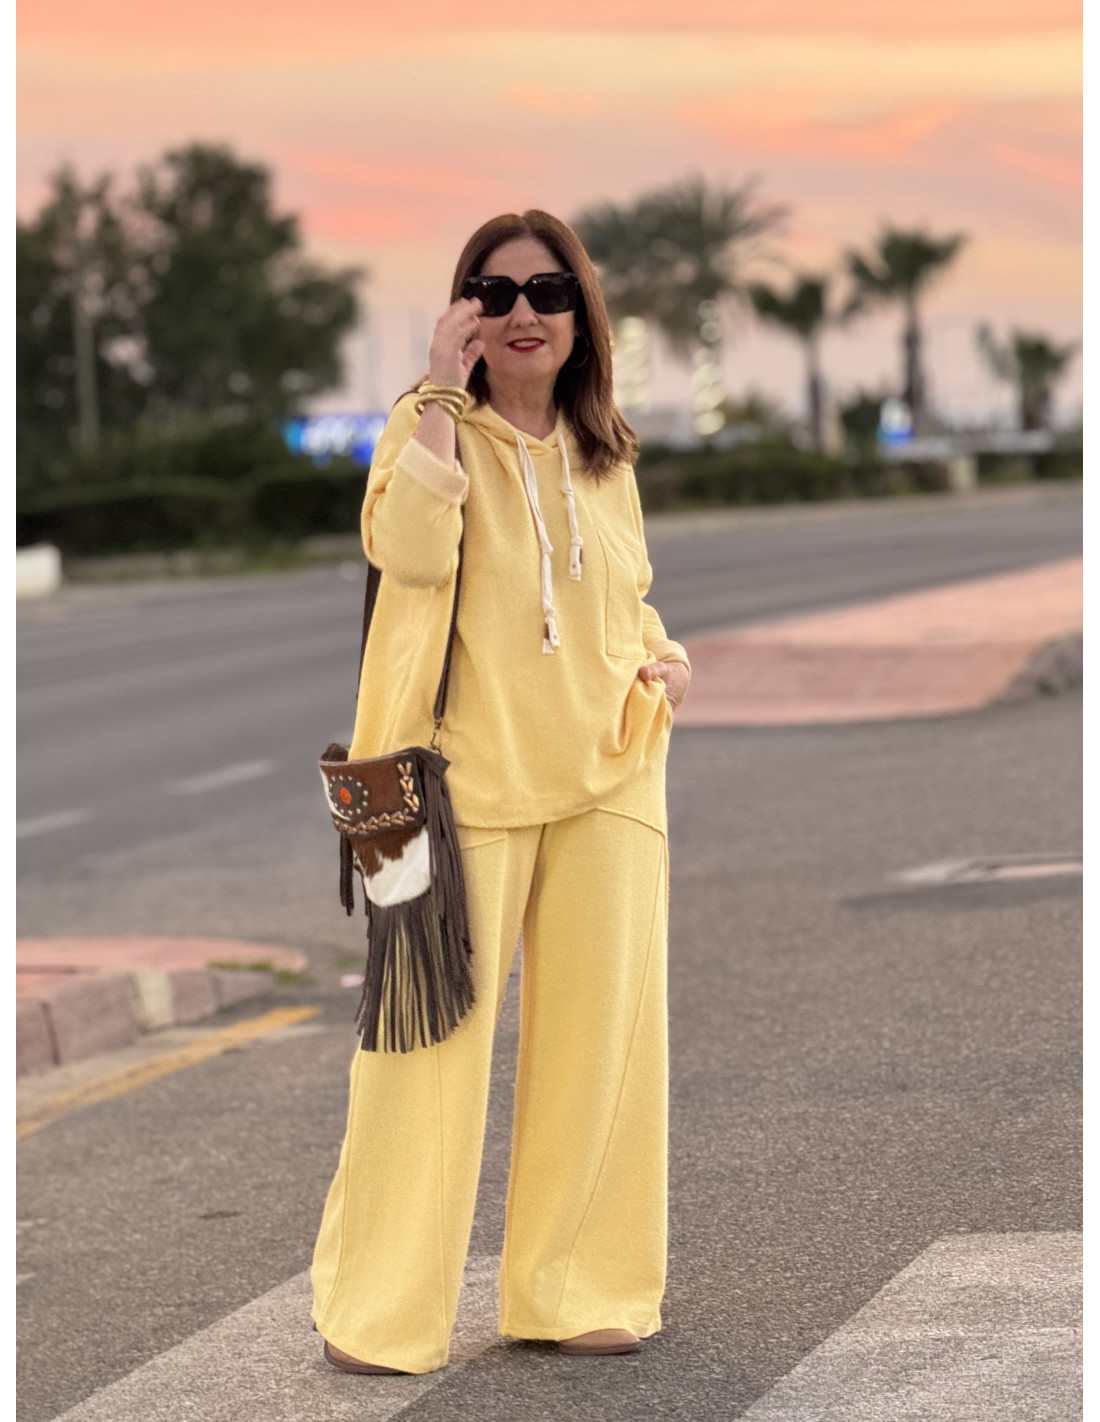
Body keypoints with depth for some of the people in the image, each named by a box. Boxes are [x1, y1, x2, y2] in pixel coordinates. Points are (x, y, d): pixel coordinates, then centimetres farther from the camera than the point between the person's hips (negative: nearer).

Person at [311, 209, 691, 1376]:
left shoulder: (606, 458, 13)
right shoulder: (433, 431, -2)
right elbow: (409, 551, -23)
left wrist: (667, 657, 5)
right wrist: (442, 391, -20)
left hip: (605, 777, 5)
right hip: (470, 778, -5)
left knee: (600, 1034, 7)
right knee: (436, 1037, -4)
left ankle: (571, 1290, 19)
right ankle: (381, 1311, 5)